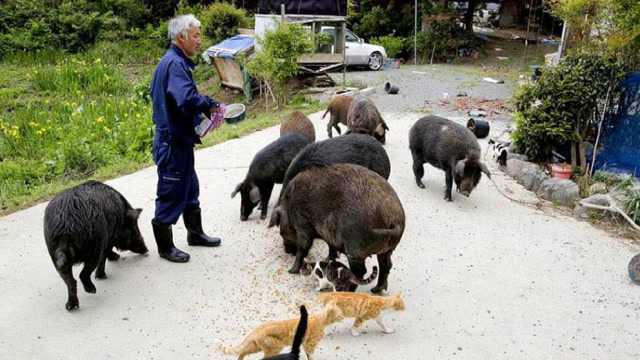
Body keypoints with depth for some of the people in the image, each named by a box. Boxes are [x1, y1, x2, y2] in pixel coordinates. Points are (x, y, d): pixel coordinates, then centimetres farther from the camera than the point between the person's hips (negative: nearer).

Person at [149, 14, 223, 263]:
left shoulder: (175, 61, 13)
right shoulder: (175, 63, -19)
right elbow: (187, 99, -34)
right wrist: (210, 105, -17)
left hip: (179, 140, 10)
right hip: (173, 142, -10)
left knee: (190, 188, 22)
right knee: (171, 194, 2)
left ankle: (195, 233, 38)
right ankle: (165, 247, 16)